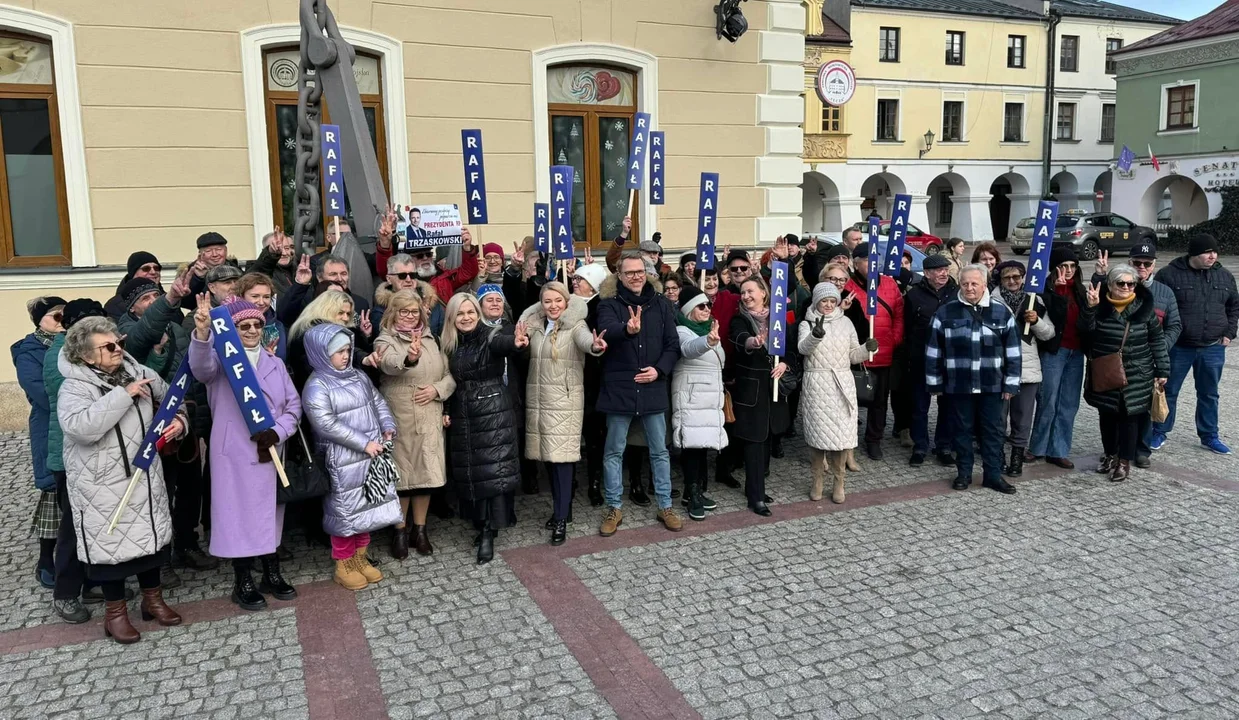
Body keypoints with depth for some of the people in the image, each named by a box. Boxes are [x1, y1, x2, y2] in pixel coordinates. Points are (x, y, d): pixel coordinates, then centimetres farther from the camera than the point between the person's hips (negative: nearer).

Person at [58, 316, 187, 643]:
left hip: (145, 475, 5)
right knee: (111, 542, 5)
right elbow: (82, 427, -34)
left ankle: (153, 598, 32)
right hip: (102, 484, -5)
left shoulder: (138, 373, 1)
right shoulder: (74, 388, -15)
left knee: (150, 534, 14)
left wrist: (179, 420, -6)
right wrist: (123, 394, -29)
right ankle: (115, 612, 23)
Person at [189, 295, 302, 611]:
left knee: (270, 511, 14)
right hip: (235, 453, -5)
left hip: (270, 451, 5)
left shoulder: (275, 363, 12)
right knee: (240, 514, 1)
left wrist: (278, 432, -9)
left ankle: (272, 575, 27)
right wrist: (202, 333, -47)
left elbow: (294, 404, 9)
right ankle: (243, 582, 15)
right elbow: (201, 367, -28)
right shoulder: (222, 359, -4)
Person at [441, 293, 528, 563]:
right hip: (463, 416, 5)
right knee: (470, 471, 8)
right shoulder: (449, 344, 6)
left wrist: (516, 343, -56)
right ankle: (481, 524, 23)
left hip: (494, 412, -5)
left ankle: (488, 532, 0)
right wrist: (446, 410, 6)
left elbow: (503, 343, -33)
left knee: (494, 469, -7)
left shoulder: (491, 336, -9)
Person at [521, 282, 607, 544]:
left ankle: (561, 518, 0)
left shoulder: (575, 325, -9)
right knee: (548, 455, 11)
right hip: (538, 400, 5)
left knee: (562, 456, -6)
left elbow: (585, 338, -30)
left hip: (565, 402, -5)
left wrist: (595, 345, -53)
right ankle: (562, 506, 27)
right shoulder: (534, 326, 8)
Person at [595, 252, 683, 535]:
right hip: (619, 388, -1)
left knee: (659, 450, 11)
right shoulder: (609, 305, -2)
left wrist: (659, 369, -12)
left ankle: (665, 506, 24)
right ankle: (614, 508, 20)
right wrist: (627, 329, -46)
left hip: (653, 388, 2)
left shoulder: (662, 305, 5)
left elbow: (673, 344, 4)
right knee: (614, 451, 7)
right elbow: (607, 330, -24)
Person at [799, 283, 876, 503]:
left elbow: (853, 355, 12)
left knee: (841, 433, 1)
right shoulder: (807, 324, 2)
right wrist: (815, 336, -38)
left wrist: (867, 348, -8)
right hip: (816, 384, -2)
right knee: (817, 433, 1)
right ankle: (818, 481, 17)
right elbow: (803, 348, -18)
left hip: (842, 384, 2)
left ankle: (838, 483, 14)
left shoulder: (845, 322, 10)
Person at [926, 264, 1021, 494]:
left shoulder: (1002, 312, 1)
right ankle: (963, 473, 20)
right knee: (963, 429, 9)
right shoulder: (945, 312, -1)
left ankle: (994, 474, 17)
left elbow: (1013, 351, 3)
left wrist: (1010, 384, 0)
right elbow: (934, 351, 3)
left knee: (993, 430, 7)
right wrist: (934, 382, 2)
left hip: (992, 384, 1)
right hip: (959, 384, 0)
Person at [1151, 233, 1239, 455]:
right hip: (1177, 347, -4)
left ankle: (1209, 437, 26)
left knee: (1209, 394, 13)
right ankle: (1159, 433, 19)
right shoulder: (1169, 274, -9)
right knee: (1169, 392, 7)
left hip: (1213, 349, 4)